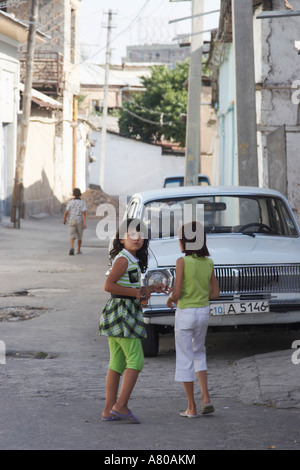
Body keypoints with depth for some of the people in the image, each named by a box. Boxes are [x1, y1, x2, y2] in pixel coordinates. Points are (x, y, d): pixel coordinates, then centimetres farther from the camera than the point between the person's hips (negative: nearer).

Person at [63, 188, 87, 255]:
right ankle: (78, 250, 27)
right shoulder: (83, 203, -6)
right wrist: (85, 223, -21)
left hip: (72, 221, 0)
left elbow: (66, 212, -3)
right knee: (79, 236, 18)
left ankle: (71, 248, -31)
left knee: (72, 236, -6)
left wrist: (64, 220, 16)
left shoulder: (70, 202, -4)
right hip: (80, 221, 1)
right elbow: (84, 213, -17)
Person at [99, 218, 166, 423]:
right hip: (122, 312, -10)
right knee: (136, 361, -10)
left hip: (127, 313, 10)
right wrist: (137, 293, -18)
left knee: (117, 364, 10)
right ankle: (121, 406, -11)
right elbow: (108, 285, -22)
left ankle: (109, 410, 11)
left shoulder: (132, 260, 17)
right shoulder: (123, 259, -13)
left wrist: (149, 289, 18)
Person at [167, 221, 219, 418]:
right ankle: (206, 397, 8)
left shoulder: (183, 262, -15)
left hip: (185, 314, -5)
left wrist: (171, 298, 4)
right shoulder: (208, 263, 2)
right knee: (199, 353, 24)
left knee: (185, 358, 6)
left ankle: (192, 408, 9)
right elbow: (215, 293, 6)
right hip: (203, 312, 5)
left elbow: (177, 292, -18)